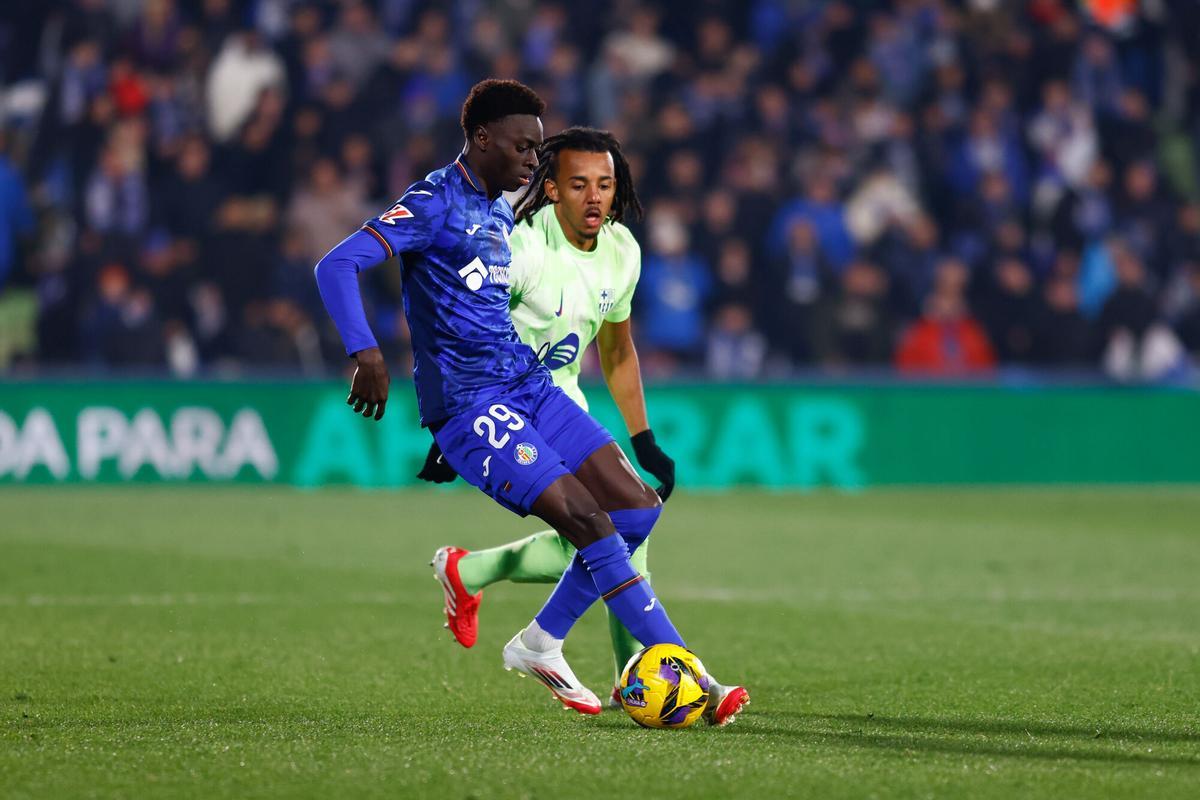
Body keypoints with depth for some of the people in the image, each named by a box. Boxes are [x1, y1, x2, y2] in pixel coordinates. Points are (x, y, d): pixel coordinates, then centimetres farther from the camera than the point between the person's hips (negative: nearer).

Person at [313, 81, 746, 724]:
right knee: (586, 519, -18)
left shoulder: (500, 213, 17)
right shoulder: (435, 204, -10)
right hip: (467, 403, -9)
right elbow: (335, 266, -20)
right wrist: (366, 353, -34)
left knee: (636, 509, 0)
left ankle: (541, 646, 14)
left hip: (528, 385, 9)